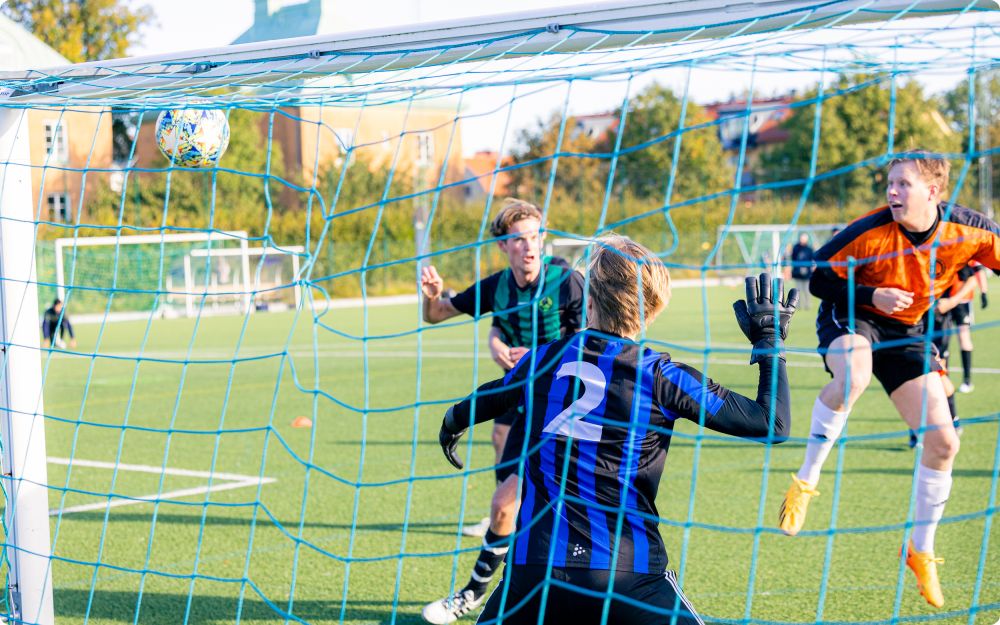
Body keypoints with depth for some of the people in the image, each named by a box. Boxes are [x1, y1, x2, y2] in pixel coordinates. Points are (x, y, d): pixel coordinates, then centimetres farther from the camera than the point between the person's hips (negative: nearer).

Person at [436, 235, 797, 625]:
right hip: (628, 574, -3)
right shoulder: (661, 376, -3)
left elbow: (484, 401, 31)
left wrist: (452, 426, 54)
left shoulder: (542, 359, 7)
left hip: (533, 570, 3)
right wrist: (770, 342, 12)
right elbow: (772, 425, -2)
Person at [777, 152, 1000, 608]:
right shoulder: (870, 232, -26)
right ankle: (805, 482, -23)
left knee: (942, 442, -3)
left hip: (905, 330, 4)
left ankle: (921, 551, 17)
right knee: (853, 376, -41)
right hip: (849, 317, -4)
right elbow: (818, 281, -18)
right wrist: (872, 296, -31)